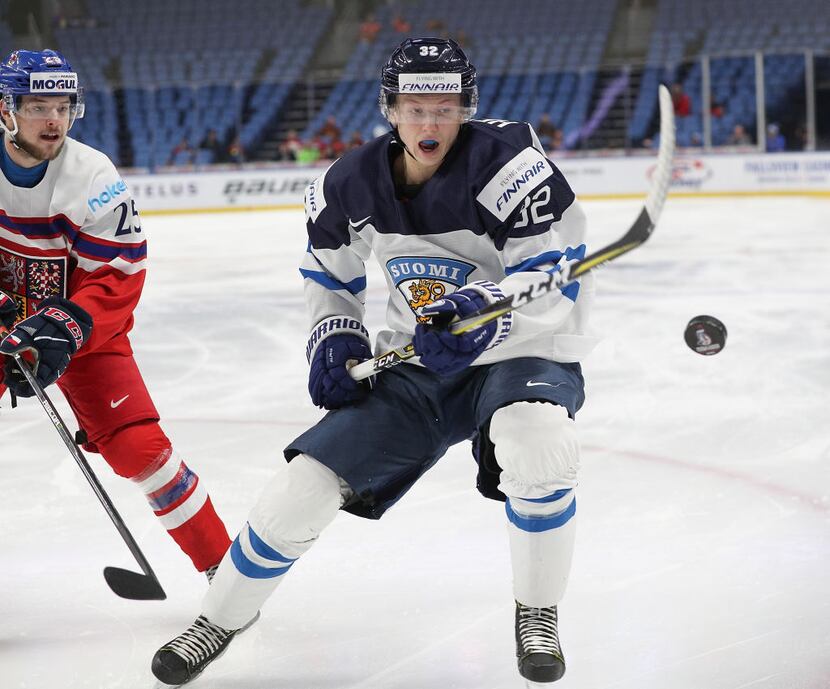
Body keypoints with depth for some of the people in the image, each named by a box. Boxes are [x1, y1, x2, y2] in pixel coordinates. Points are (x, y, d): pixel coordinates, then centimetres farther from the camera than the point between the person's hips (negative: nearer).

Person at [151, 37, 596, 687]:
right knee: (307, 483, -4)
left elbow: (555, 278, -25)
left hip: (520, 354, -4)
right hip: (416, 364, 5)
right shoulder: (355, 184, -2)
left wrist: (482, 310, -42)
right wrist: (335, 337, -1)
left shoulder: (506, 162, -19)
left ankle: (538, 616, -14)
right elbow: (329, 270, 16)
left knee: (535, 447, -38)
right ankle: (221, 617, 22)